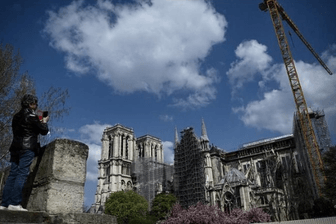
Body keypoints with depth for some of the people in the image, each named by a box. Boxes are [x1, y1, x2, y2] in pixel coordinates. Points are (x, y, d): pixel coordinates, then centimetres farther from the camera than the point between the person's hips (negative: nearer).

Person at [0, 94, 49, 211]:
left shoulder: (17, 116, 17)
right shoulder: (32, 116, -6)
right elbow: (44, 131, -3)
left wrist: (39, 122, 23)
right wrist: (44, 122, 18)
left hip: (15, 148, 7)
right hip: (27, 148, -7)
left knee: (13, 174, 7)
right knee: (22, 174, -8)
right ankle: (15, 203, -11)